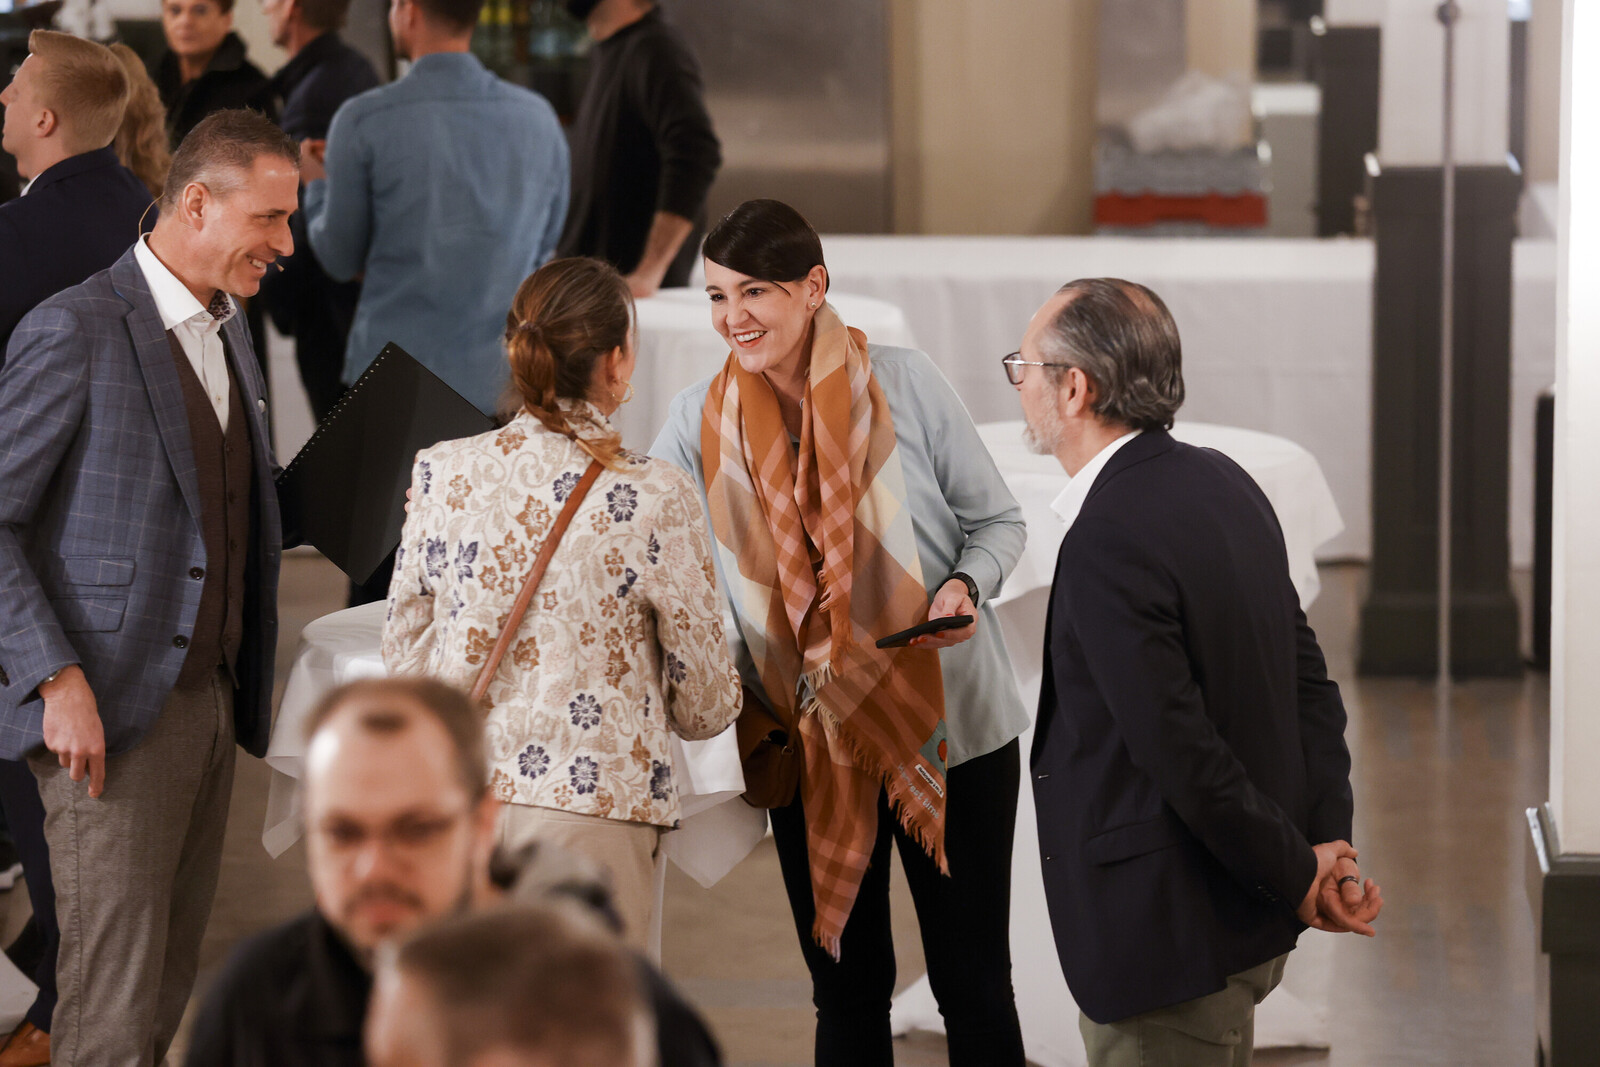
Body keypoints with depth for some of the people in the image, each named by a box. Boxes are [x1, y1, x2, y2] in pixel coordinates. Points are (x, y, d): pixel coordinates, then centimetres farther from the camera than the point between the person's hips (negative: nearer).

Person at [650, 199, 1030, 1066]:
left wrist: (965, 586, -18)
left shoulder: (903, 384, -7)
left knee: (973, 981, 3)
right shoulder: (700, 420, 0)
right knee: (846, 987, 11)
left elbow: (997, 519, 1)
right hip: (813, 741, 2)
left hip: (946, 727, -2)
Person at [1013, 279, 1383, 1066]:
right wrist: (1330, 842, 2)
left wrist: (1297, 876, -11)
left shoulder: (1107, 544, -23)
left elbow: (1184, 754, -22)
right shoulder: (1222, 483, 6)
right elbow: (1309, 678, 8)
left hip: (1167, 935, -9)